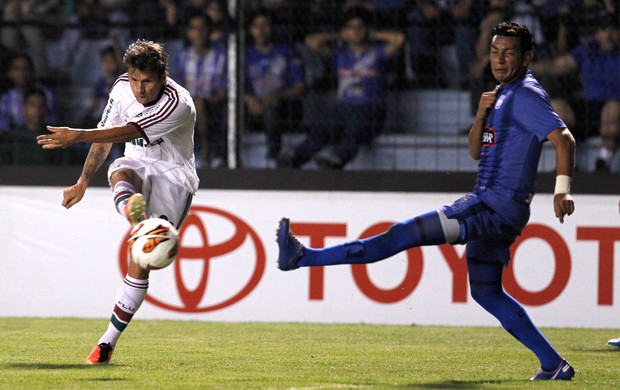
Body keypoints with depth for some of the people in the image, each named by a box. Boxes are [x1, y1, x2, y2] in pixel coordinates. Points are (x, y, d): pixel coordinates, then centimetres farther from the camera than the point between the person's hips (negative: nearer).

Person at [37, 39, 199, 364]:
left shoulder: (179, 105, -23)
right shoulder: (122, 88, -3)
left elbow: (129, 132, -31)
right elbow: (105, 137, 9)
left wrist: (77, 136, -39)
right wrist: (83, 183, 8)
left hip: (174, 177, -4)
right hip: (138, 166, 4)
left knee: (140, 259, -13)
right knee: (119, 173, -36)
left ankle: (109, 341, -6)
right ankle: (133, 211, -72)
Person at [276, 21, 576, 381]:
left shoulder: (526, 95, -10)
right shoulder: (503, 94, 21)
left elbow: (564, 139, -22)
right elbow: (476, 151, 22)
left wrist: (562, 188, -37)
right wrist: (482, 115, 1)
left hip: (497, 207, -11)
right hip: (490, 206, 11)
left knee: (403, 235, -14)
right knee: (486, 293, 17)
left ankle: (304, 257, -19)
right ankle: (554, 365, 17)